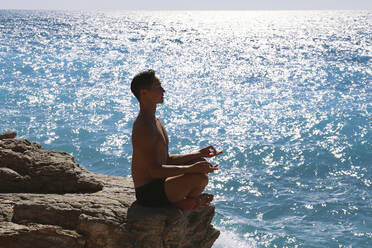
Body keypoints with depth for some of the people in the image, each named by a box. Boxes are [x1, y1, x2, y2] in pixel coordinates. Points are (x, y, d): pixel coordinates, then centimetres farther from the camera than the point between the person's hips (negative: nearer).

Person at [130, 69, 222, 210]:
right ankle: (183, 203, 2)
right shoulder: (144, 127, -21)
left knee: (200, 162, 19)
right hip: (149, 193, -11)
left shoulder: (155, 121, 13)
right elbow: (155, 170, -27)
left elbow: (166, 160, 18)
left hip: (158, 185, 11)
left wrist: (199, 154, 12)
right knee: (200, 177, -25)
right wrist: (190, 169, -31)